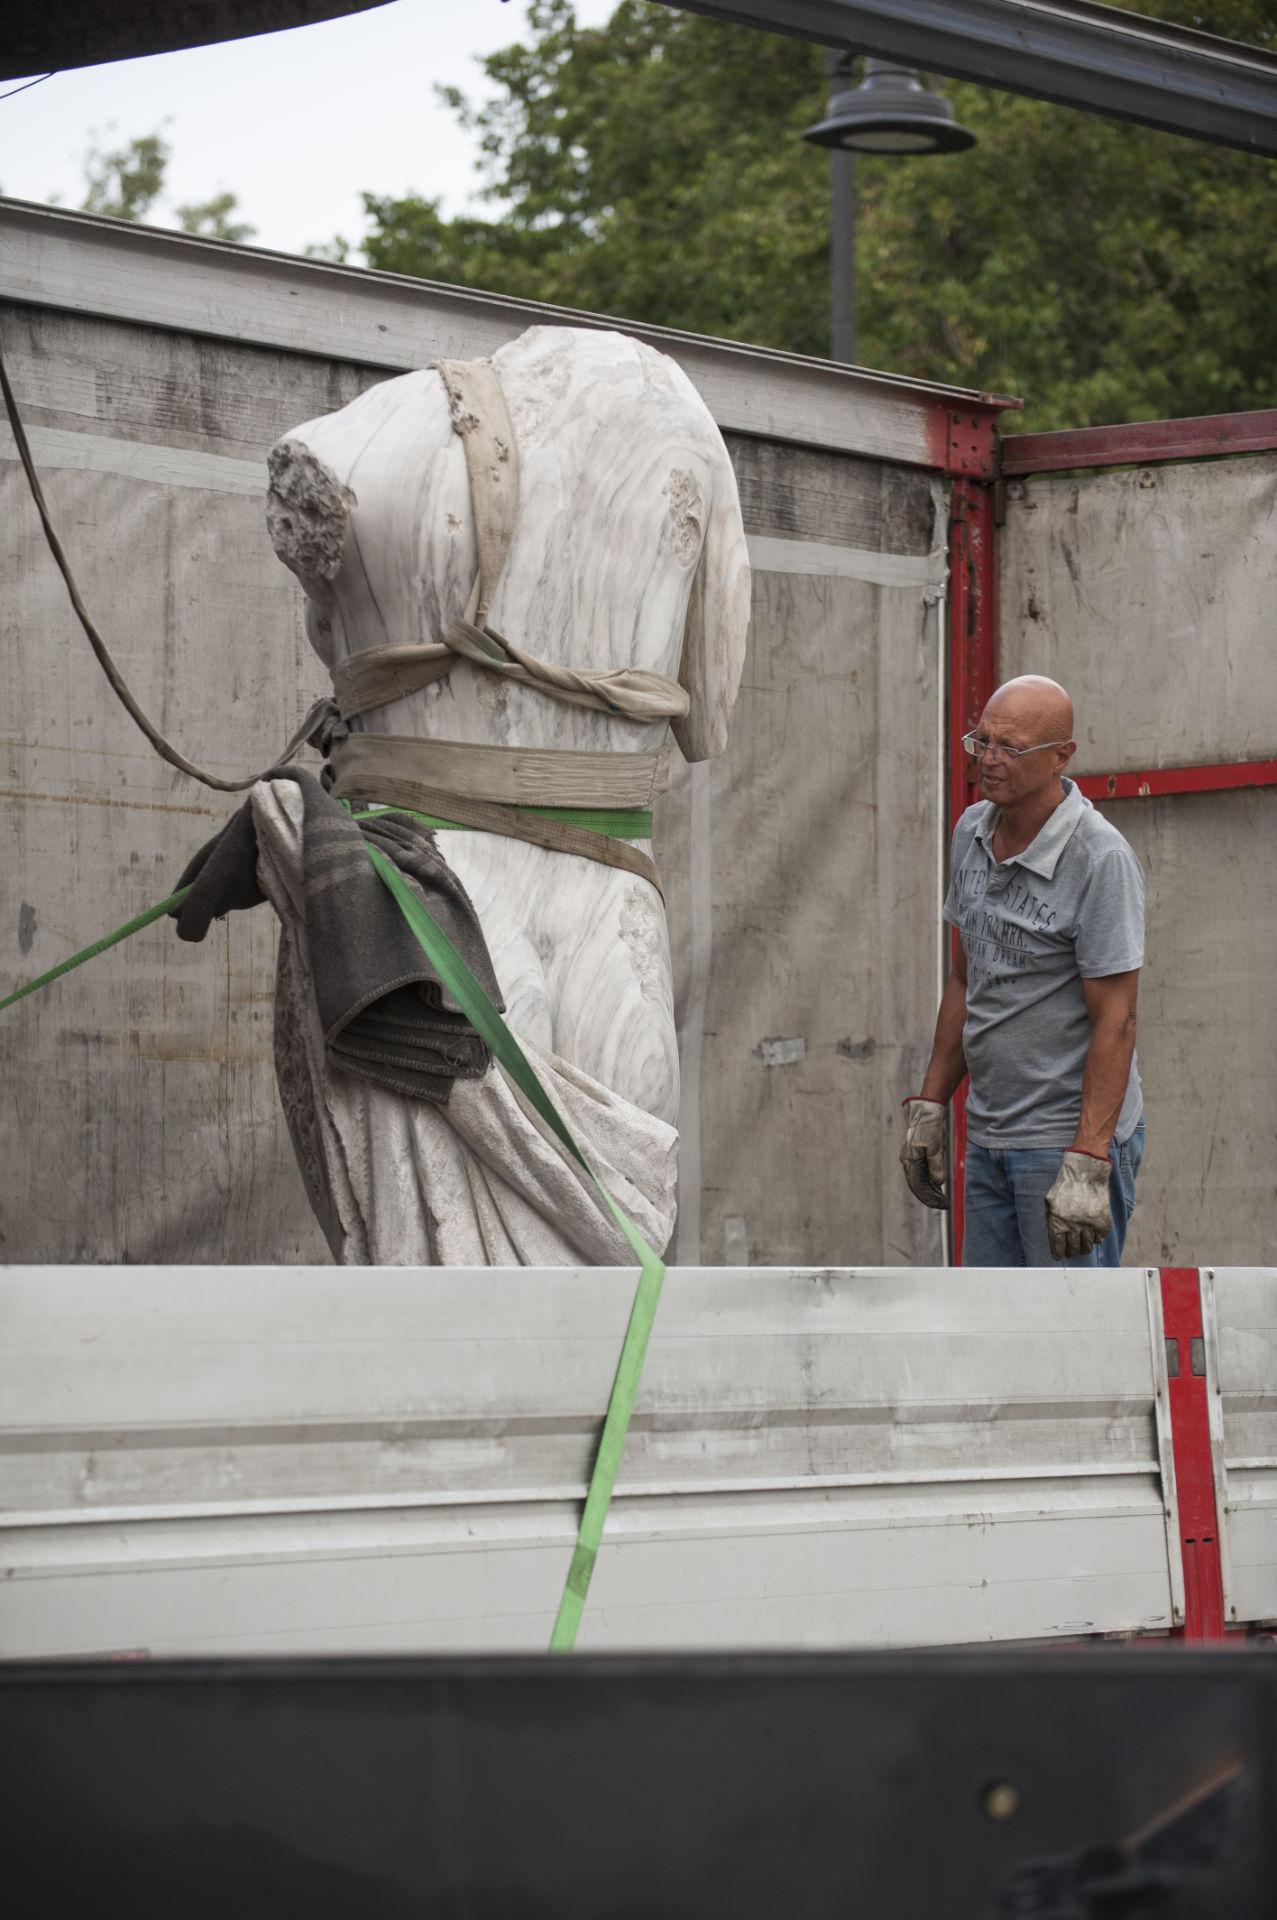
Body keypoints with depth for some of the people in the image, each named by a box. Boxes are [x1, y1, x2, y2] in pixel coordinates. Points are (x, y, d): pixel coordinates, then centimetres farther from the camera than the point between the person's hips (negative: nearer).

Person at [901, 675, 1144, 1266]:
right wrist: (930, 1105, 16)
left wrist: (1086, 1167, -23)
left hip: (1071, 1136, -8)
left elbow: (1114, 1022, -18)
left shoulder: (1100, 858, -16)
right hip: (989, 1139, 8)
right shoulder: (973, 831, 8)